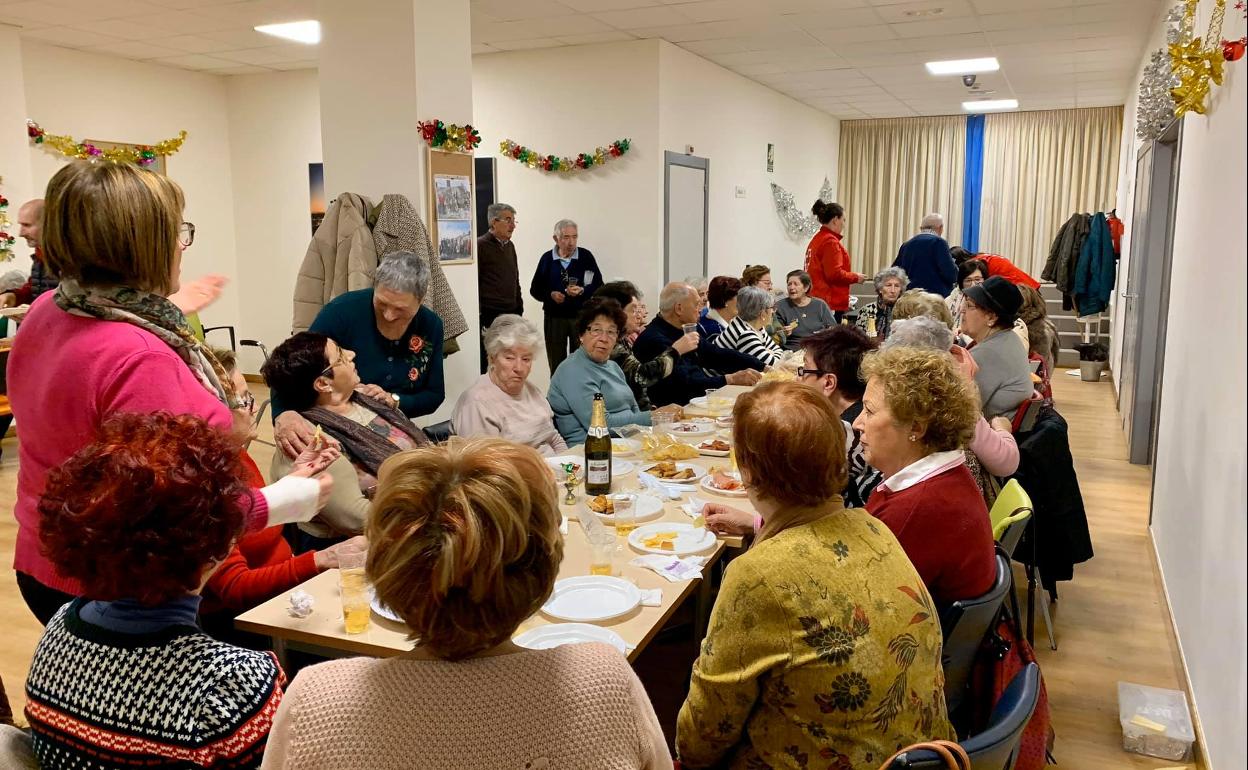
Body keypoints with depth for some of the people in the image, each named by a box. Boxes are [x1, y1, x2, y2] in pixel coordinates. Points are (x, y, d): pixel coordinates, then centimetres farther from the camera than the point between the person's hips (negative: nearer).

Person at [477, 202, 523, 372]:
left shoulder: (510, 246, 16)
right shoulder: (481, 245, -7)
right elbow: (474, 283, -11)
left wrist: (519, 310, 18)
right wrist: (479, 318, -14)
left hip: (511, 314, 7)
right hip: (489, 316, -7)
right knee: (488, 366, -2)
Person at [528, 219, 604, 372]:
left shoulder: (586, 256, 0)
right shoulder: (547, 259, 4)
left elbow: (598, 285, 0)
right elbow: (535, 290, 7)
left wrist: (582, 291, -18)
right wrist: (550, 295, -12)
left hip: (581, 316, -1)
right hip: (554, 318, 1)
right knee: (556, 364, 7)